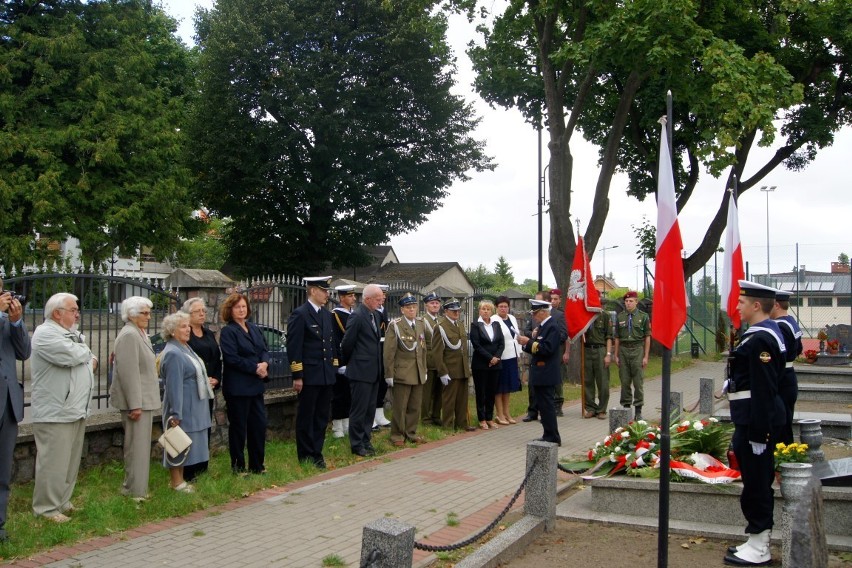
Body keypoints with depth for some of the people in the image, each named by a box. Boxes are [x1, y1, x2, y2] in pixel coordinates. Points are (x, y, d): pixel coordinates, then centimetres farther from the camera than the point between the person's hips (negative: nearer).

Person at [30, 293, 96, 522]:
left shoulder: (72, 334, 18)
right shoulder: (45, 333, -12)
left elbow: (89, 359, 20)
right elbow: (71, 356, -23)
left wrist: (90, 362, -3)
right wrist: (86, 353, -2)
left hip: (77, 410, 9)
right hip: (55, 412, -9)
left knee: (71, 461, 14)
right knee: (54, 463, -5)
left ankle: (62, 501, 25)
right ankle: (46, 508, 5)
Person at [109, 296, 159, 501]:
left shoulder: (140, 334, 15)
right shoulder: (129, 335, -17)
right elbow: (129, 373, -22)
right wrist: (135, 405, -22)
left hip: (144, 399, 10)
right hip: (137, 400, -10)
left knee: (140, 445, 16)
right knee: (137, 446, -4)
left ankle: (135, 487, 25)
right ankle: (135, 491, 3)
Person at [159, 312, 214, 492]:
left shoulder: (185, 348, 12)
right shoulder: (173, 354, -18)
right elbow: (174, 386, -22)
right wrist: (175, 414, -24)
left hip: (193, 408, 10)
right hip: (183, 408, -10)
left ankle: (179, 479, 23)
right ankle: (176, 482, 9)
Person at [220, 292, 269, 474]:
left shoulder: (254, 329, 13)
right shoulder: (227, 332, -8)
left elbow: (264, 350, 11)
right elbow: (232, 358, -17)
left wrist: (265, 363, -11)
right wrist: (255, 368, -17)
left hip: (256, 385, 7)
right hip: (237, 387, -7)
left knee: (259, 424, 8)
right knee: (238, 427, 3)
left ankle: (257, 465, 20)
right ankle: (238, 466, 14)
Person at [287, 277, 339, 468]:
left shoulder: (328, 315, 11)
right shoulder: (299, 314, -11)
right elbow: (294, 347, -14)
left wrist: (334, 368, 12)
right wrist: (297, 376, -16)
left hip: (327, 375, 7)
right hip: (309, 376, -7)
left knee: (322, 417, 12)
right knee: (306, 417, 5)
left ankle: (316, 452, 22)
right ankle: (306, 456, 15)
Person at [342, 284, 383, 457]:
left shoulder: (374, 315, 12)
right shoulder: (357, 316, -15)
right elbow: (347, 344, -12)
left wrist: (379, 367, 14)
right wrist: (349, 363, 2)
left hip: (373, 371, 8)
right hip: (360, 371, -8)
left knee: (370, 409, 14)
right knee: (359, 410, 1)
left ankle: (365, 441, 24)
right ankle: (357, 445, 10)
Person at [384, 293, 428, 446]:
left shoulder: (421, 324, 11)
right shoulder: (395, 325, -8)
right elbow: (389, 351, -9)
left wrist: (424, 370, 12)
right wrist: (389, 375, -11)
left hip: (418, 373, 5)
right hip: (401, 373, -5)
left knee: (415, 407, 11)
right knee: (400, 407, 2)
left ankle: (411, 433, 24)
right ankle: (397, 435, 13)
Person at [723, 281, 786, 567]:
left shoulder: (760, 340, -20)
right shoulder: (765, 334, 13)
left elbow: (763, 390, -23)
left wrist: (758, 434, -21)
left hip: (757, 420, -11)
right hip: (756, 418, 11)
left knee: (756, 484, -1)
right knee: (759, 482, 17)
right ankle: (758, 541, 28)